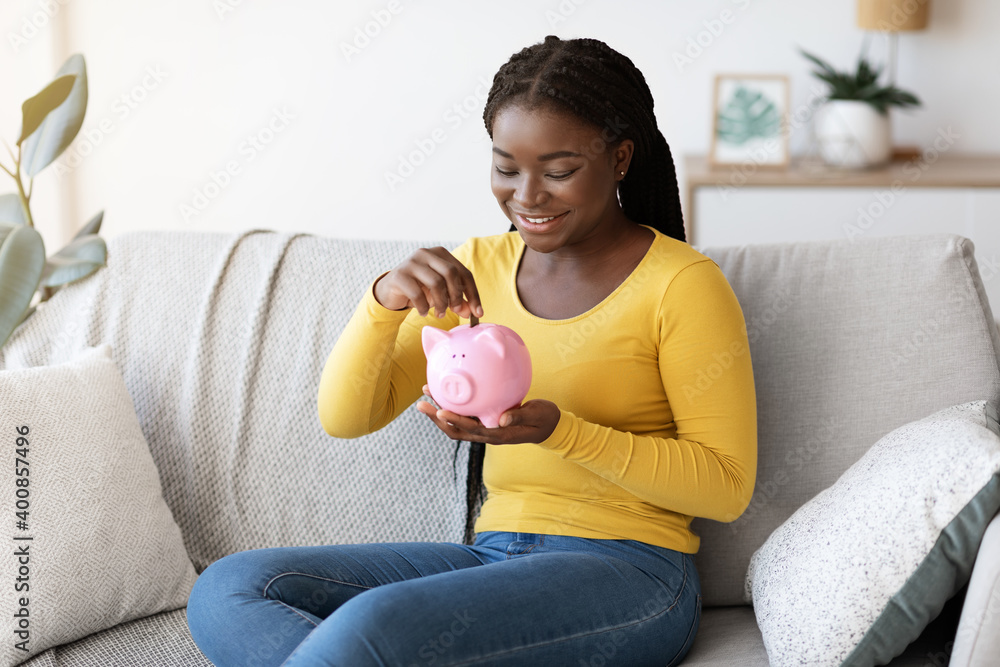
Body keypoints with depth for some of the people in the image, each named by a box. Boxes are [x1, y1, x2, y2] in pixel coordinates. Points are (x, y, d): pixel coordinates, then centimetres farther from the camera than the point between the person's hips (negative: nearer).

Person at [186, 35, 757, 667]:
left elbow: (727, 484, -8)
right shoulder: (479, 267, 11)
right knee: (226, 590, -15)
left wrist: (559, 431, -20)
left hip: (629, 573, -7)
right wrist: (386, 300, -13)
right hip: (495, 556, 7)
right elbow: (346, 417, 8)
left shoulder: (681, 283, -5)